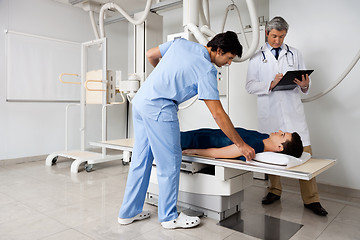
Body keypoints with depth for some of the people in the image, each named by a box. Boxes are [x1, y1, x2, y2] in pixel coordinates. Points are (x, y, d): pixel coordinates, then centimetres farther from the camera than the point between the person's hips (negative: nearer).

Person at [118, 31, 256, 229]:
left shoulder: (181, 43, 9)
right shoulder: (206, 71, -10)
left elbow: (150, 55, 20)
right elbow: (218, 115, -12)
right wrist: (241, 145, -4)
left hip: (140, 101, 9)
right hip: (159, 109, -9)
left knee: (140, 159, 15)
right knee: (169, 161, 3)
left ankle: (128, 212, 27)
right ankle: (169, 216, 18)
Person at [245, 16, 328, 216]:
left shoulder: (294, 54, 15)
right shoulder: (257, 57, 9)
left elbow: (305, 81, 14)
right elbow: (250, 85, 1)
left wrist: (304, 85, -9)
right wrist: (271, 84, -15)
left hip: (293, 111, 1)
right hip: (269, 113, 0)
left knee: (304, 153, -3)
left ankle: (311, 199, 8)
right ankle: (274, 191, 25)